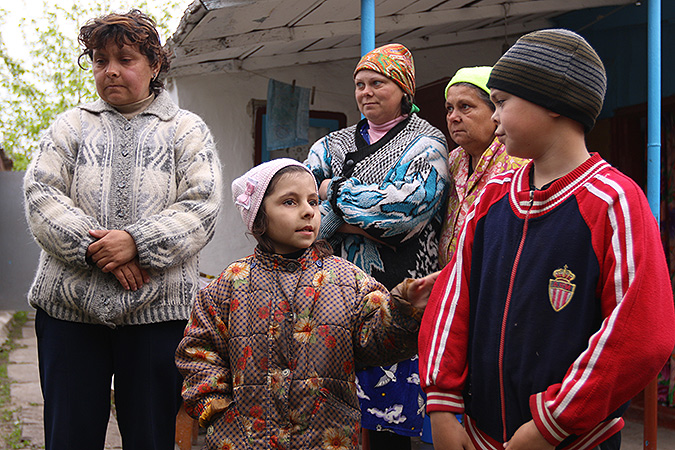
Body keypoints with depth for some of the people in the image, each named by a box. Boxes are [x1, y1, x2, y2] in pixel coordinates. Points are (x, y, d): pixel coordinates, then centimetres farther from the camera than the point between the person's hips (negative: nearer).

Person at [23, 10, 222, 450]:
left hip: (157, 308, -1)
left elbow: (201, 206, -3)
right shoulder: (71, 125, 14)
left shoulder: (188, 130, 9)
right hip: (69, 303, 2)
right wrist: (94, 246, -13)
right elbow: (41, 193, 2)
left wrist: (137, 242, -17)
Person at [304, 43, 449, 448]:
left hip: (395, 291, -4)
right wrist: (355, 224, -12)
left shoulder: (426, 142, 3)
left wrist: (334, 190, -5)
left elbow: (406, 204, -14)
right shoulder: (333, 145, 17)